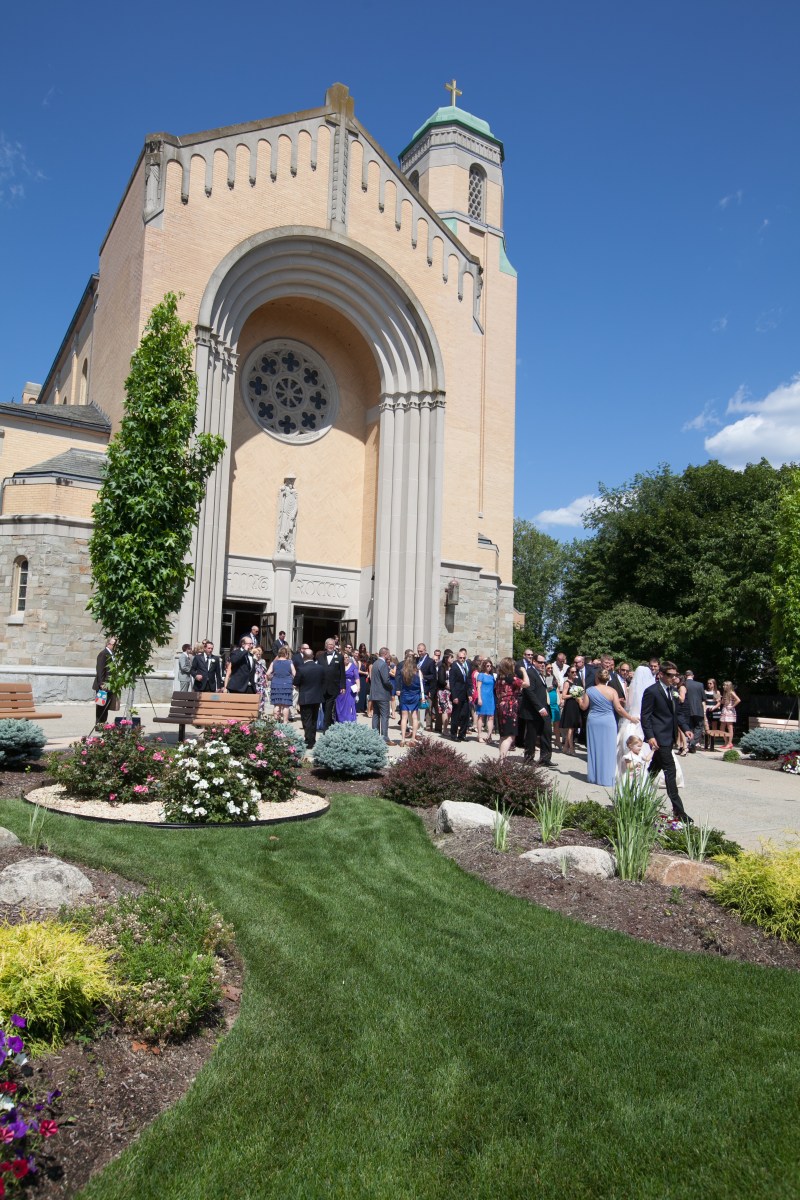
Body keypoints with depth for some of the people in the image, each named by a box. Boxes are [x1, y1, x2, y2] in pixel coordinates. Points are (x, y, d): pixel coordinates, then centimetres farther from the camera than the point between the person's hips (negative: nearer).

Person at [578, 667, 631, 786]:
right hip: (608, 722, -2)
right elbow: (619, 709, -9)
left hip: (593, 722, 2)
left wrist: (579, 699, 21)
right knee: (608, 750, 5)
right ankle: (606, 778, 7)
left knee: (594, 749, 11)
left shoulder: (589, 691, -4)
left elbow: (584, 707, 2)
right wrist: (631, 718, 2)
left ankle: (593, 776, 18)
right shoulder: (612, 691, -8)